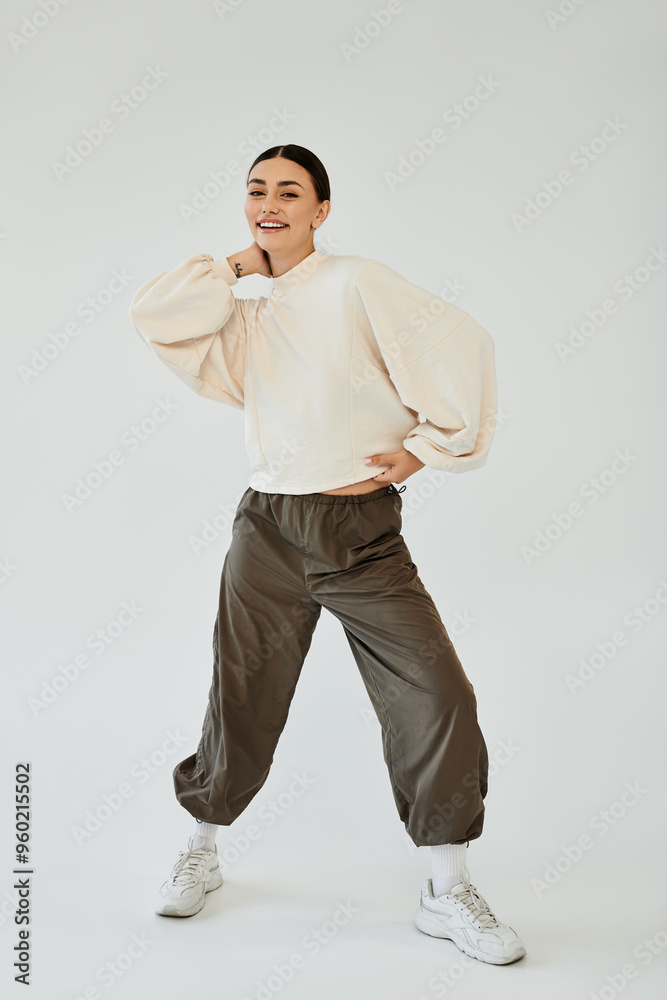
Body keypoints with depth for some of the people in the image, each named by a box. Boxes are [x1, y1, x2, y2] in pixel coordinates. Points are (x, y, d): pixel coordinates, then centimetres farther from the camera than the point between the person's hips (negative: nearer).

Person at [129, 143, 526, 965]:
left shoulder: (358, 284, 0)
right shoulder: (244, 322, 15)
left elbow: (460, 346, -5)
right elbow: (155, 315, 1)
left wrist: (428, 446, -3)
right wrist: (241, 264, 7)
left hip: (363, 532, -3)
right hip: (269, 530, 3)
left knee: (437, 697, -9)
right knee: (242, 704, 9)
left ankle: (448, 892, 9)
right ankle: (201, 852, 34)